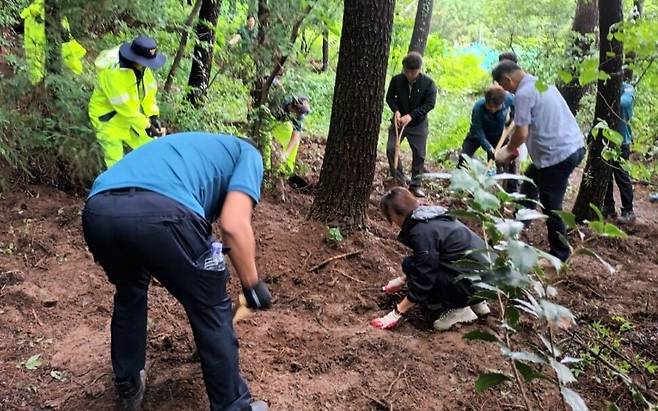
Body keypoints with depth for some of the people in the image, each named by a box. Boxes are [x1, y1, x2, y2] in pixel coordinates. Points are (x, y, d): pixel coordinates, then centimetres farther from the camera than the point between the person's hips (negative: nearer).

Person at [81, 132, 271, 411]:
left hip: (97, 211, 7)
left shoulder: (195, 147, 42)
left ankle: (128, 387, 51)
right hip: (159, 212, -7)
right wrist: (252, 285, 17)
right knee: (211, 312, 16)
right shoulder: (248, 154, 23)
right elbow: (234, 224, 3)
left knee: (129, 295, 35)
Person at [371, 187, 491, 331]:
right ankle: (475, 302, 16)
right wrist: (402, 280, 33)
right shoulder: (429, 216, 9)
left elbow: (422, 281, -17)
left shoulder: (422, 231, -20)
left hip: (473, 282, -9)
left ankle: (458, 309, -1)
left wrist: (397, 313, -10)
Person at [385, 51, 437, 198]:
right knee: (391, 148, -8)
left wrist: (410, 116, -25)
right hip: (398, 121, 2)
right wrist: (396, 111, -16)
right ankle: (399, 179, 8)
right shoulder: (396, 80, -7)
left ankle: (416, 184, 16)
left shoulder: (428, 83, -13)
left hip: (418, 124, -1)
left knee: (419, 154, 1)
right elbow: (390, 97, 4)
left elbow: (430, 104, -16)